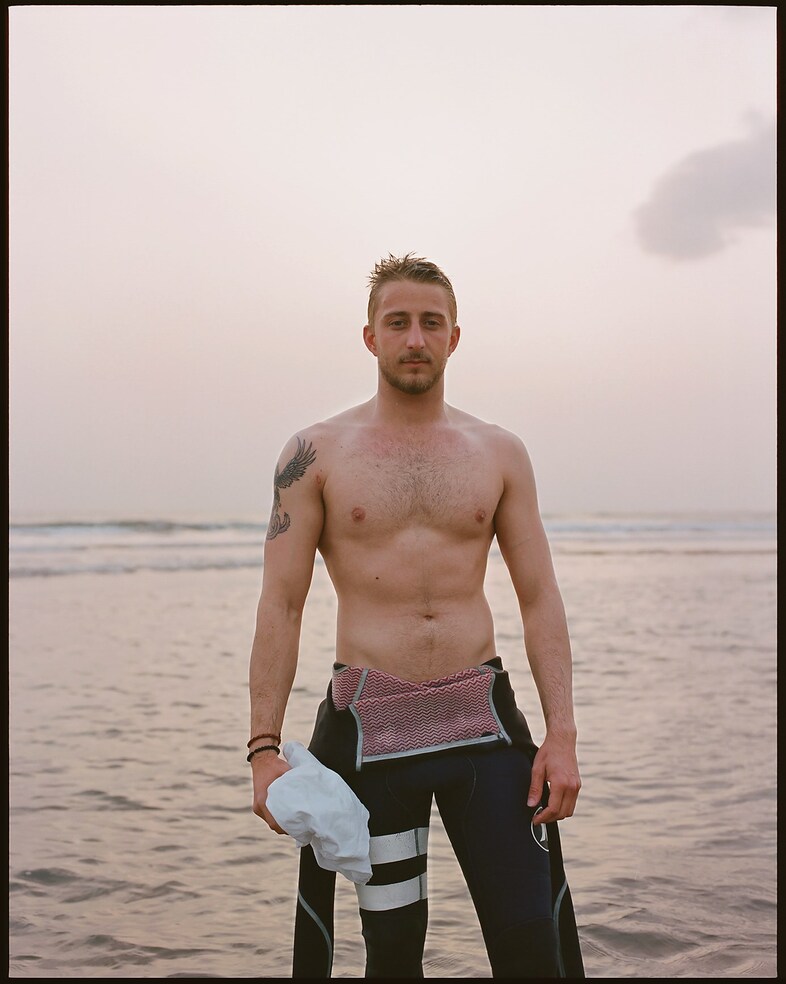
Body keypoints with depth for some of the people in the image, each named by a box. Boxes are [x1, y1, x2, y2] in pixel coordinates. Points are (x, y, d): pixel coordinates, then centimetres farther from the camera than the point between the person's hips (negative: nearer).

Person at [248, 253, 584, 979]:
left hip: (483, 716, 2)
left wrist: (562, 735, -2)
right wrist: (265, 749, -7)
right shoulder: (316, 454, 1)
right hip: (368, 722, -1)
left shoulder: (500, 453, 7)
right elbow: (281, 606, -1)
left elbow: (540, 600, 6)